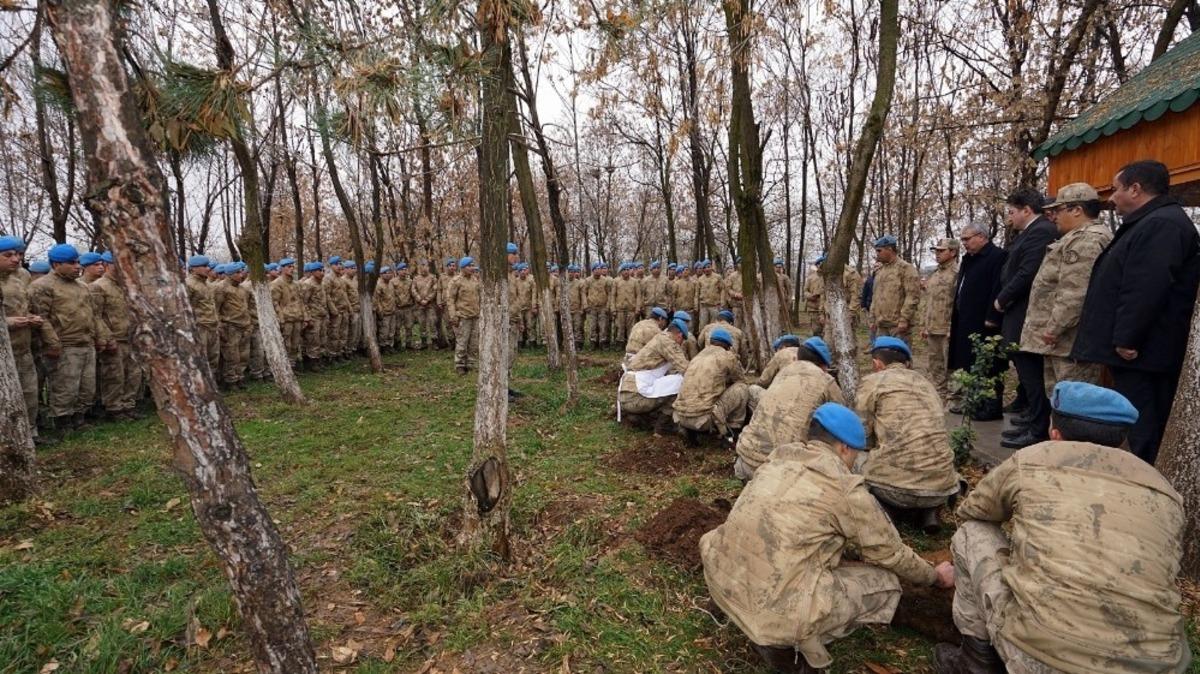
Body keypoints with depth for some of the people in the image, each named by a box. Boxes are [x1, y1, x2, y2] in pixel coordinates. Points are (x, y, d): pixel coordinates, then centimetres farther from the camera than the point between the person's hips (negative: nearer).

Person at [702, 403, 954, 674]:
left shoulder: (778, 459, 11)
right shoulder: (846, 489, -6)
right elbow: (891, 554, 10)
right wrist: (936, 577, 30)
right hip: (776, 610, -7)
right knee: (886, 584, 12)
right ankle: (785, 641, 5)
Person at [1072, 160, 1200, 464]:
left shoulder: (1161, 224, -15)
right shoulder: (1152, 223, 19)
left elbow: (1146, 289, -25)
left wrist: (1126, 339, -23)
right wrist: (1123, 338, 21)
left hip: (1139, 350, -10)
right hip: (1138, 347, 10)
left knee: (1139, 426, -5)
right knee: (1139, 424, 15)